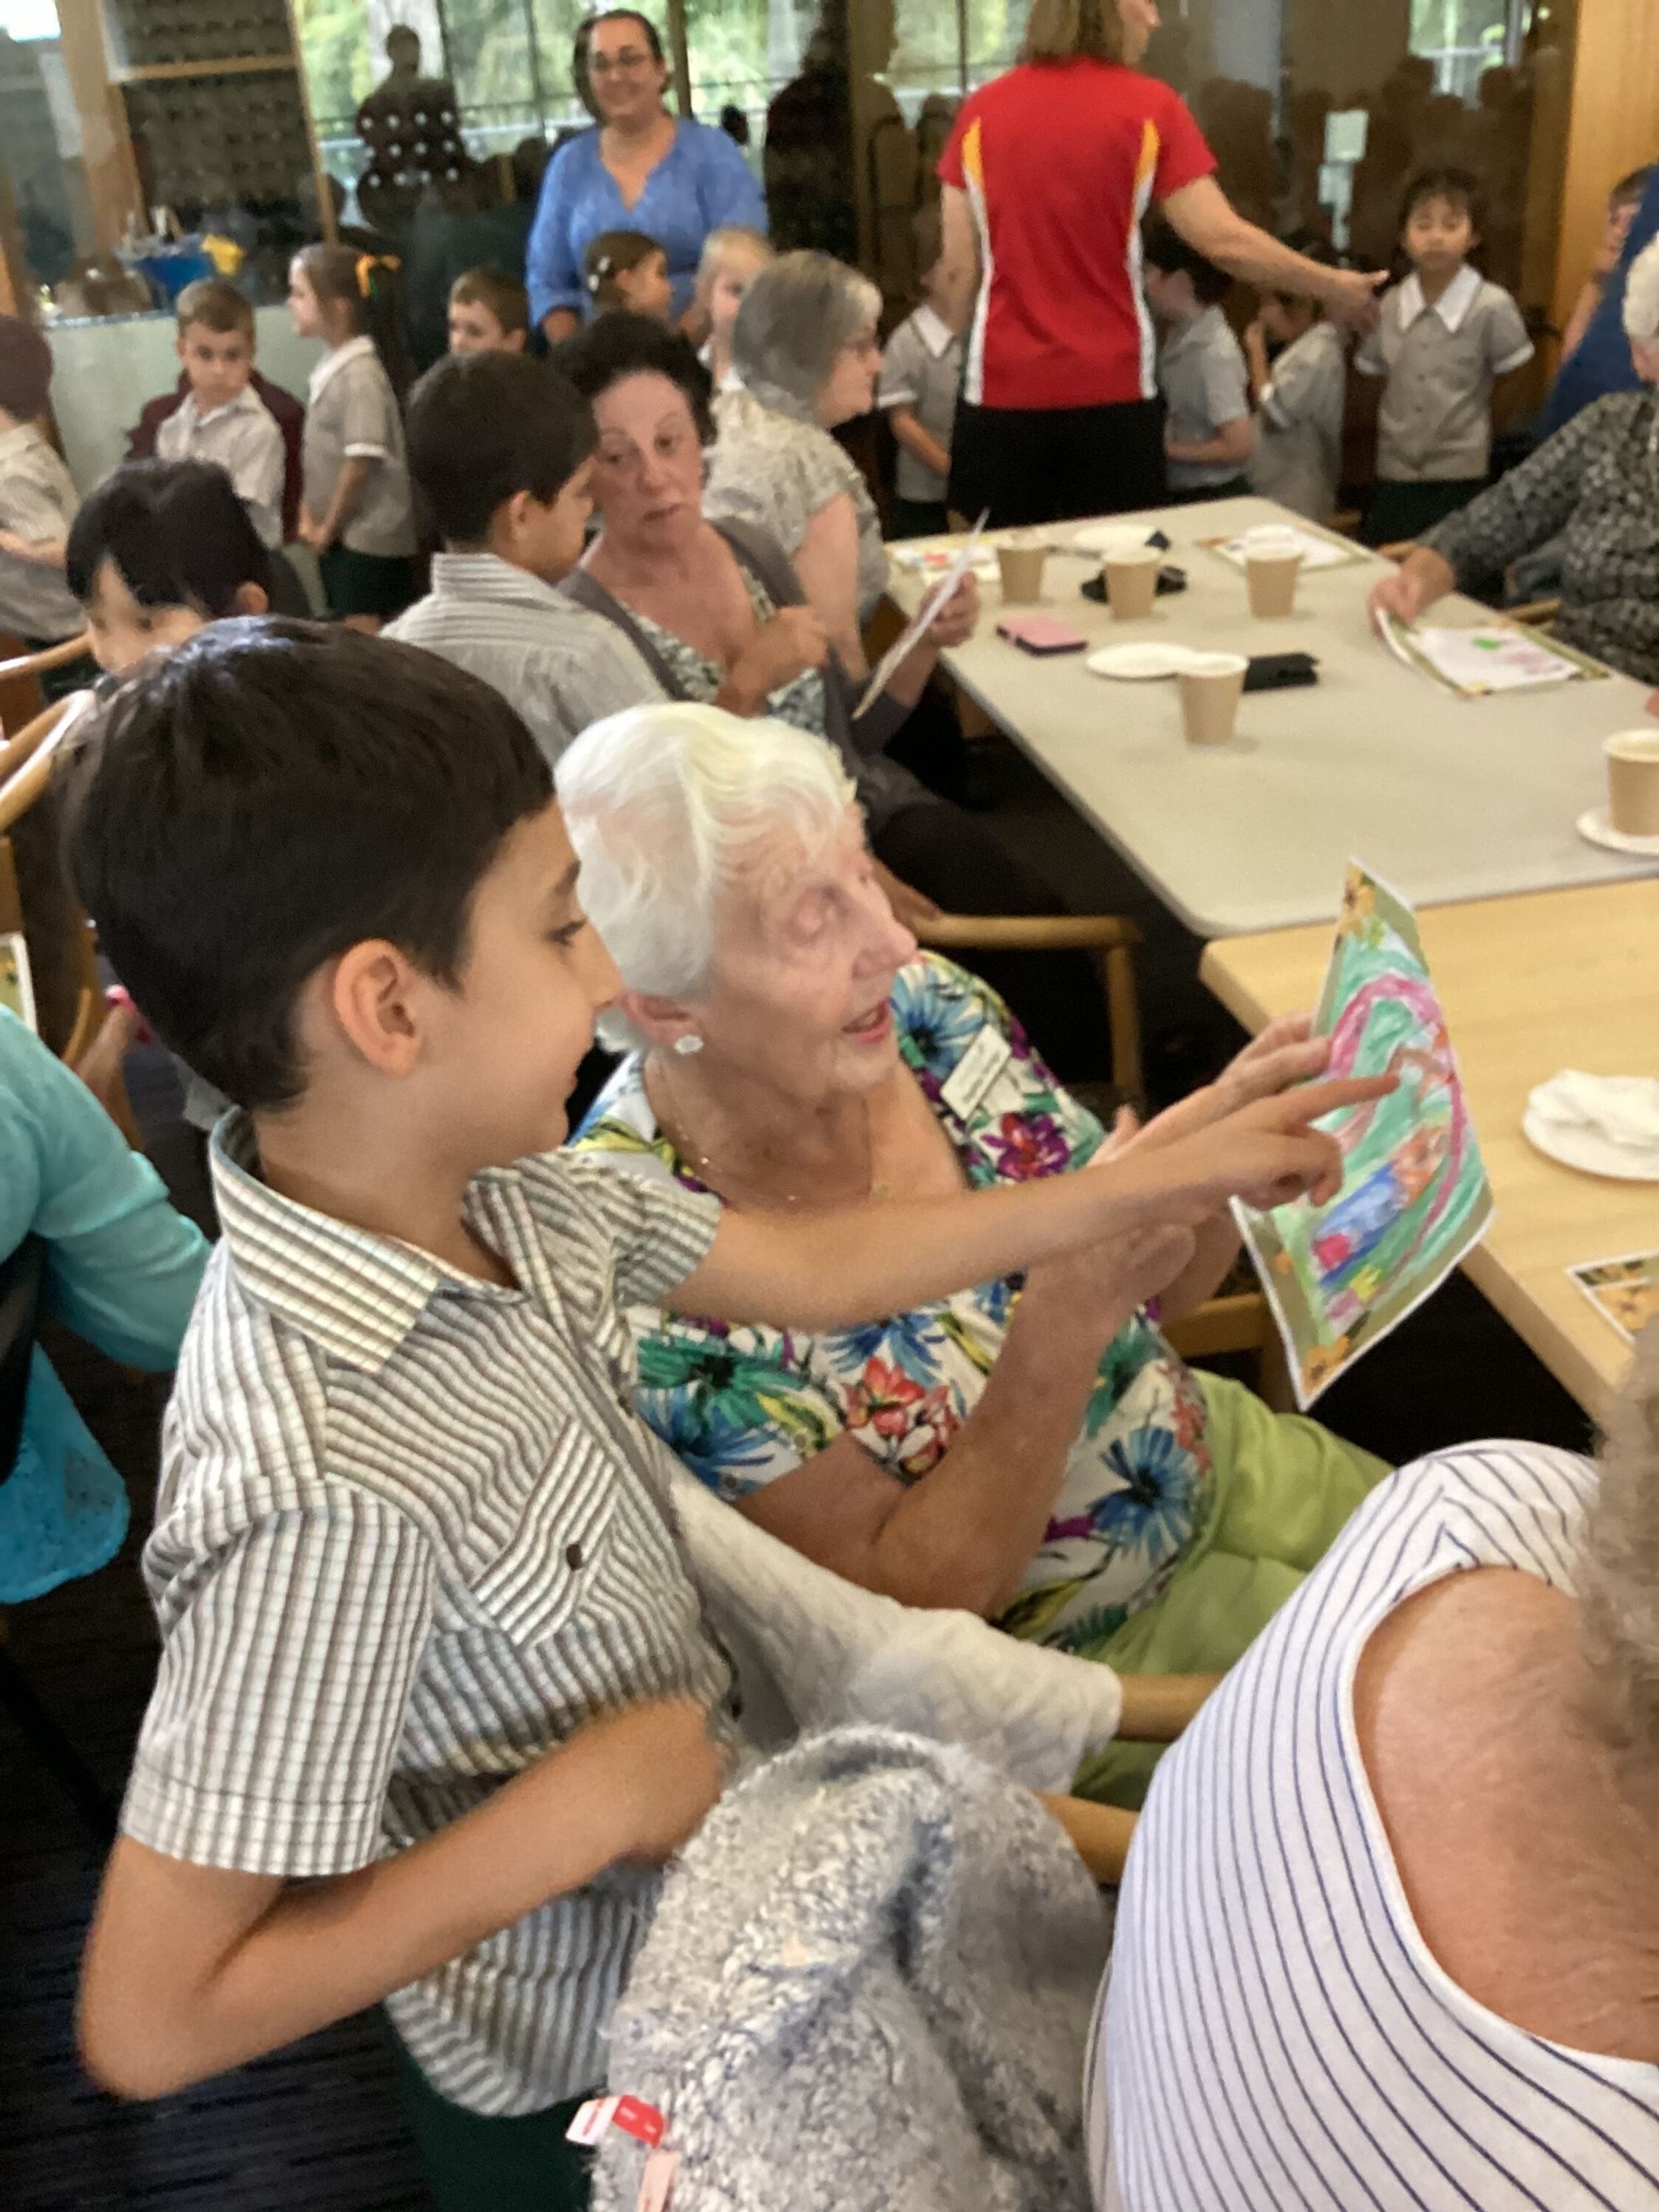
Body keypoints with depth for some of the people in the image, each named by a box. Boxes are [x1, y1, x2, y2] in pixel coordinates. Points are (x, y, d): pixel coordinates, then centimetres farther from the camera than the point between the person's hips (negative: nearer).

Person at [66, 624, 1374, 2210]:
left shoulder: (489, 1184, -15)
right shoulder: (327, 1482, -40)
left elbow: (816, 1270, -3)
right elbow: (150, 2022, -32)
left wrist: (1158, 1179, -1)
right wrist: (582, 1810, -29)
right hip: (580, 2073, -6)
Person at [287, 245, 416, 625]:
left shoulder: (360, 376, -17)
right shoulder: (330, 368, 9)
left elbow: (362, 462, -20)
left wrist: (328, 528, -11)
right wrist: (309, 515, 5)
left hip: (369, 540, -9)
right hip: (340, 536, 9)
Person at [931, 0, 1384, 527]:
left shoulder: (981, 110, 4)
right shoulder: (1148, 107, -3)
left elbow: (959, 270, 3)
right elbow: (1223, 241, -6)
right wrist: (1331, 286, 6)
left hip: (1003, 389, 2)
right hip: (1111, 391, -1)